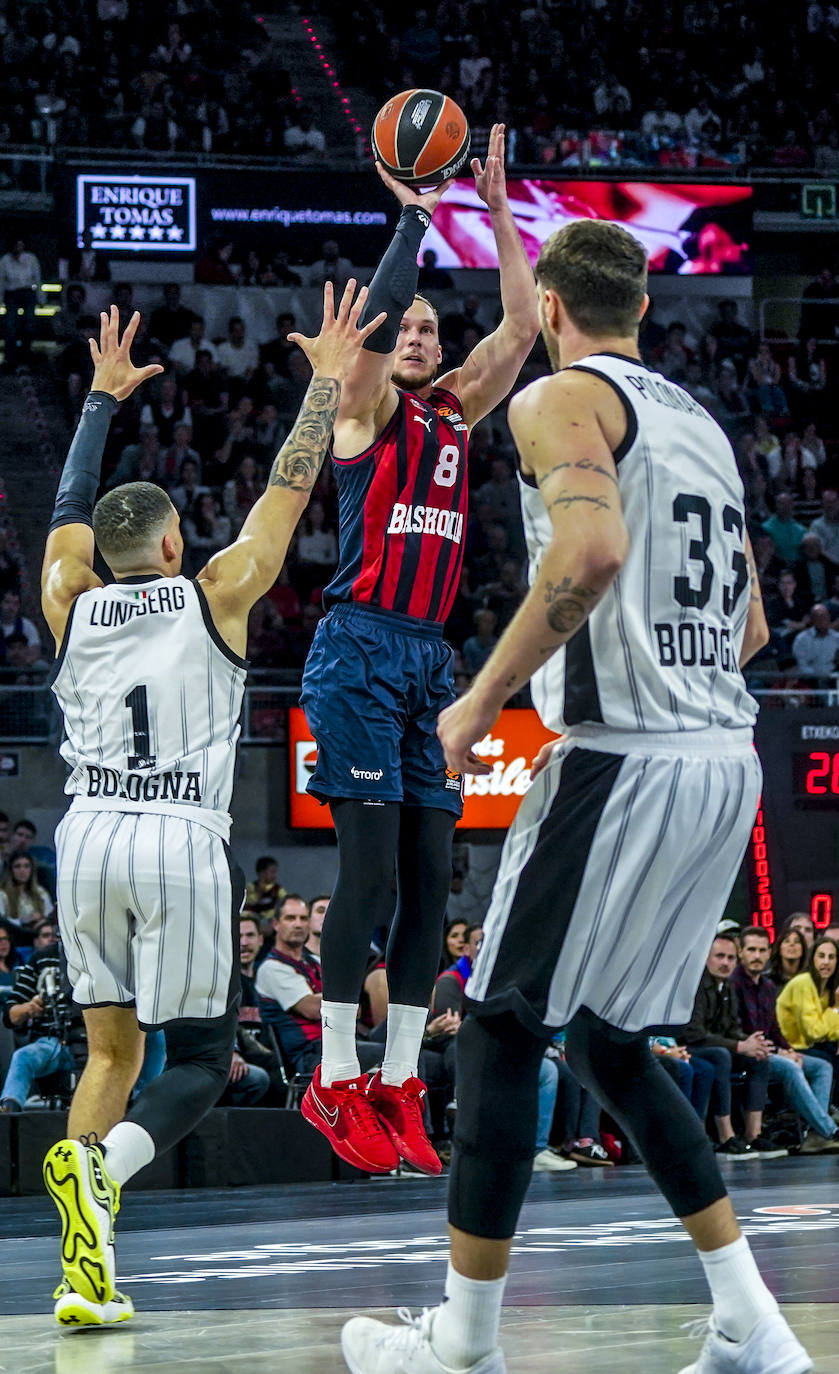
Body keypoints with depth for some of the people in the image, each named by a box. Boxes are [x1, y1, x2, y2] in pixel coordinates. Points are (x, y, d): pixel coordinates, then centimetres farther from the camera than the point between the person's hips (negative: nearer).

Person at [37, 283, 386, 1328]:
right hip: (182, 846, -4)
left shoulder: (70, 606, 11)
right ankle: (102, 1162, -31)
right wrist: (327, 378, 15)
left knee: (112, 1050, 12)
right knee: (200, 1061, 2)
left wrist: (104, 396, 38)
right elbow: (289, 487, 7)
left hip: (87, 840, 4)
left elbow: (70, 506, 28)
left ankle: (85, 1270, -4)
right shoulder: (214, 597, 2)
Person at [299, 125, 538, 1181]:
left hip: (430, 657, 7)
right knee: (372, 869, -11)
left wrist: (497, 209, 5)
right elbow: (371, 311, -20)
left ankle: (398, 1085, 6)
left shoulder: (453, 414, 15)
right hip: (360, 649, -7)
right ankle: (334, 1081, -5)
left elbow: (522, 324, 9)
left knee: (431, 876, 3)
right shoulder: (365, 410, -1)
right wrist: (411, 214, -15)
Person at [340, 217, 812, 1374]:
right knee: (608, 1042, 17)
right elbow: (751, 627, 25)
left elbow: (593, 546, -24)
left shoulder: (561, 399, -5)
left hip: (624, 761, -8)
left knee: (502, 1030, 3)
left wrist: (485, 699, -17)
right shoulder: (700, 422, 21)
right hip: (728, 761, 8)